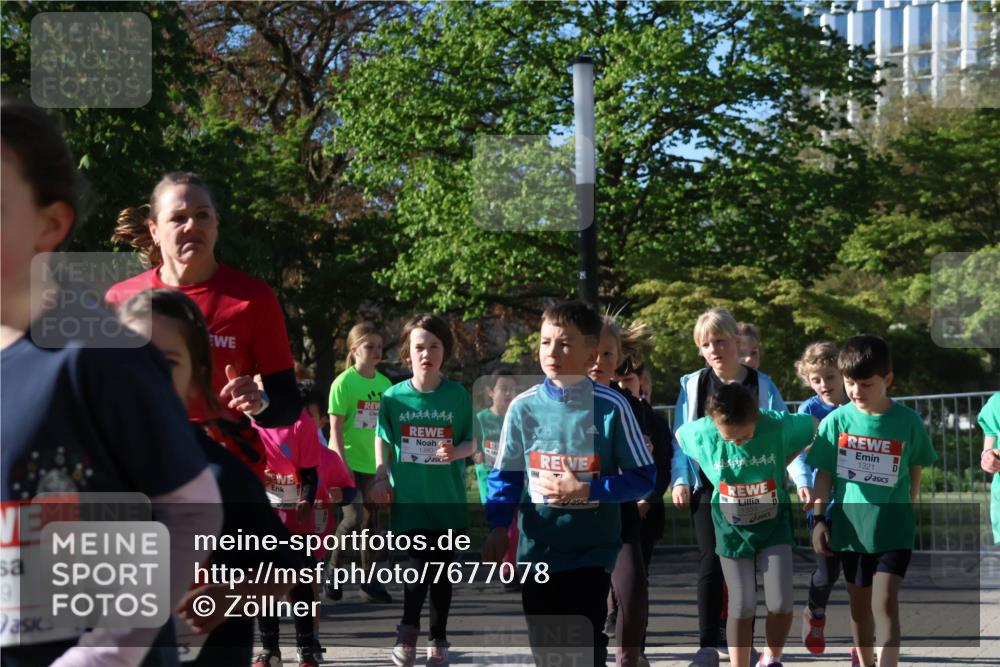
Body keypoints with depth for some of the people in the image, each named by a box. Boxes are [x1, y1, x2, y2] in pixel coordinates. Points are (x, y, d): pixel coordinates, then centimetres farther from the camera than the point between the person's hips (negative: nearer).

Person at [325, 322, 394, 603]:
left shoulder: (384, 383, 7)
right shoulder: (344, 382, -9)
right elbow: (335, 429, -11)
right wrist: (342, 466, -18)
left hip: (373, 464, 6)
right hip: (348, 462, -6)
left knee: (372, 521, 7)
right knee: (354, 516, -16)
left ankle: (371, 581, 14)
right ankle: (332, 565, 5)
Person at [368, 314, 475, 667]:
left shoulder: (458, 395, -3)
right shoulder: (393, 397, -2)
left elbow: (472, 443, 3)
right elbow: (383, 440, 10)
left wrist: (456, 452, -18)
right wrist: (381, 477, -1)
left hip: (447, 497, 1)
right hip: (409, 496, -1)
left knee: (442, 568, 8)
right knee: (418, 565, -9)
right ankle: (408, 631, 10)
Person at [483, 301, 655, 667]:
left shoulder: (611, 406, -10)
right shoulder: (523, 407, -1)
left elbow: (643, 478, -8)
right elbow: (505, 475, 8)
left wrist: (585, 490, -17)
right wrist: (498, 525, -7)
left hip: (592, 550, -3)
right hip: (538, 549, 3)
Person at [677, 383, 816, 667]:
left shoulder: (778, 425, -23)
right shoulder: (701, 433, -19)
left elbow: (813, 428, -3)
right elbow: (679, 434, 5)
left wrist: (783, 463, -6)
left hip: (774, 523, 0)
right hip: (732, 527, 0)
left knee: (780, 602, -7)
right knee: (742, 605, -3)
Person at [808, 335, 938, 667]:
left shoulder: (908, 422, -8)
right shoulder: (837, 421, -5)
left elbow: (915, 469, 7)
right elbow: (824, 474, 2)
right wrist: (818, 520, -1)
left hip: (893, 530, -2)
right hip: (850, 527, 2)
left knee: (885, 603, -13)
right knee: (859, 605, 15)